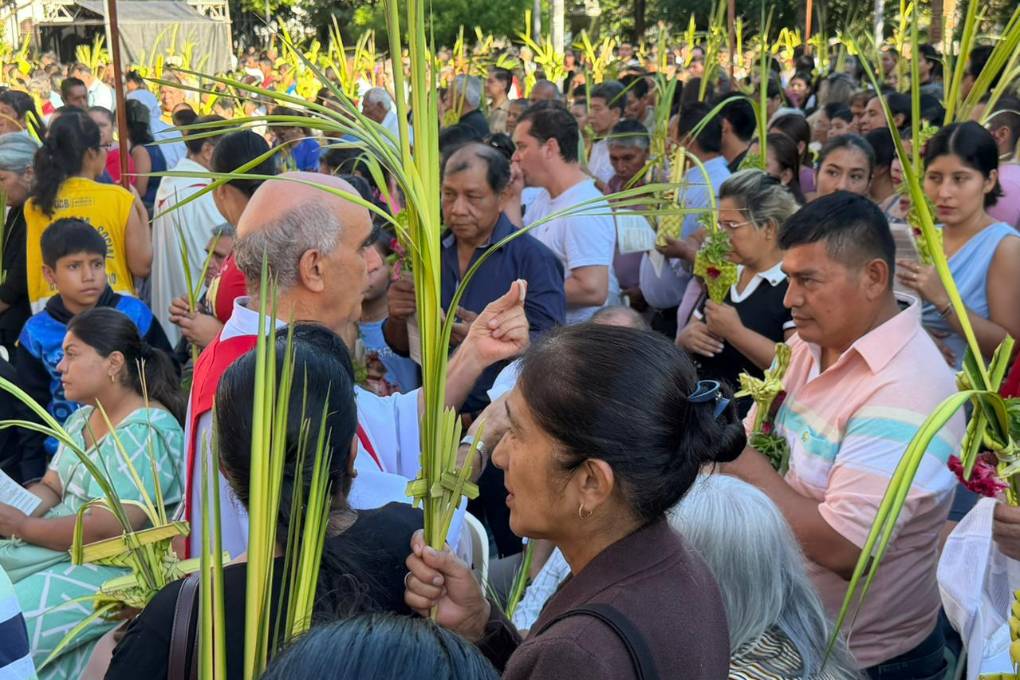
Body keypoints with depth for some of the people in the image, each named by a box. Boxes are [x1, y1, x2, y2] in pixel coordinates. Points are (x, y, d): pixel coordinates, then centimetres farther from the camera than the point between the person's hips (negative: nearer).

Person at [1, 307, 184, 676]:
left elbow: (109, 529, -23)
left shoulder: (146, 433, -18)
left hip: (111, 570, -10)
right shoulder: (82, 418, 14)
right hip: (55, 547, 10)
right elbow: (50, 488, 13)